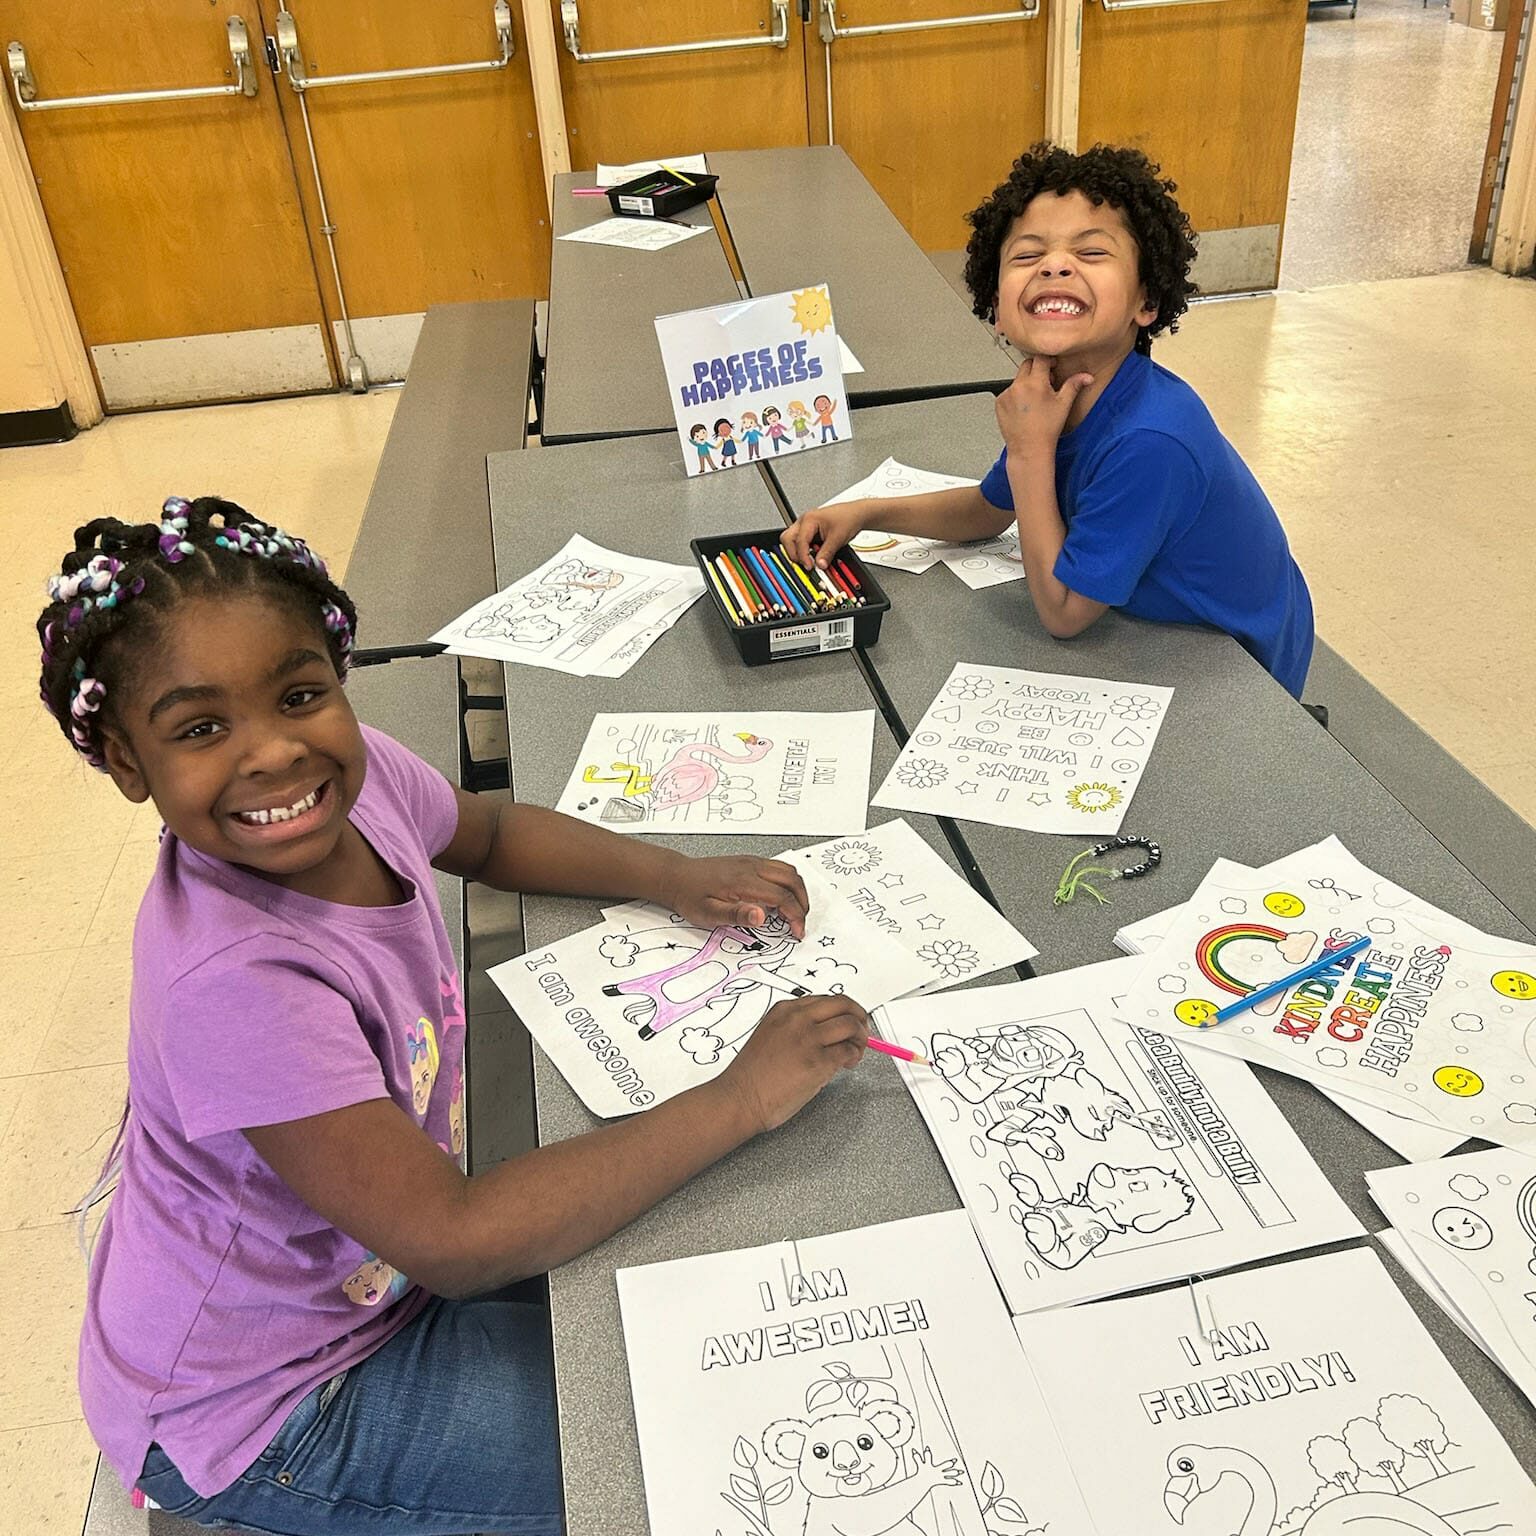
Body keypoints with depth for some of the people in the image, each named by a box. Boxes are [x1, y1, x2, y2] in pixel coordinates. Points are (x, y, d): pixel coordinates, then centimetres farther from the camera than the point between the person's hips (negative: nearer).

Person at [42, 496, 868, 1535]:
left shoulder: (360, 770, -16)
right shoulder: (234, 982, -37)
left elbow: (491, 833, 7)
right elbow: (452, 1242, -35)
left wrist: (676, 878, -9)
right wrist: (744, 1098, -33)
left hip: (370, 1256, 7)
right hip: (251, 1413, -7)